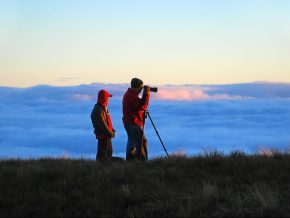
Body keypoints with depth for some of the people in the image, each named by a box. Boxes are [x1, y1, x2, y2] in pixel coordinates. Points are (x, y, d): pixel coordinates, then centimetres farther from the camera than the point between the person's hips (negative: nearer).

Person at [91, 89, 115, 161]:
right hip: (103, 135, -11)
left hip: (106, 135, 11)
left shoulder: (103, 108, 15)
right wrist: (110, 133, -19)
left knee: (109, 151, 16)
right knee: (102, 152, -7)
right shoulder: (98, 110, -19)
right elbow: (102, 124, -23)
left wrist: (112, 130, 10)